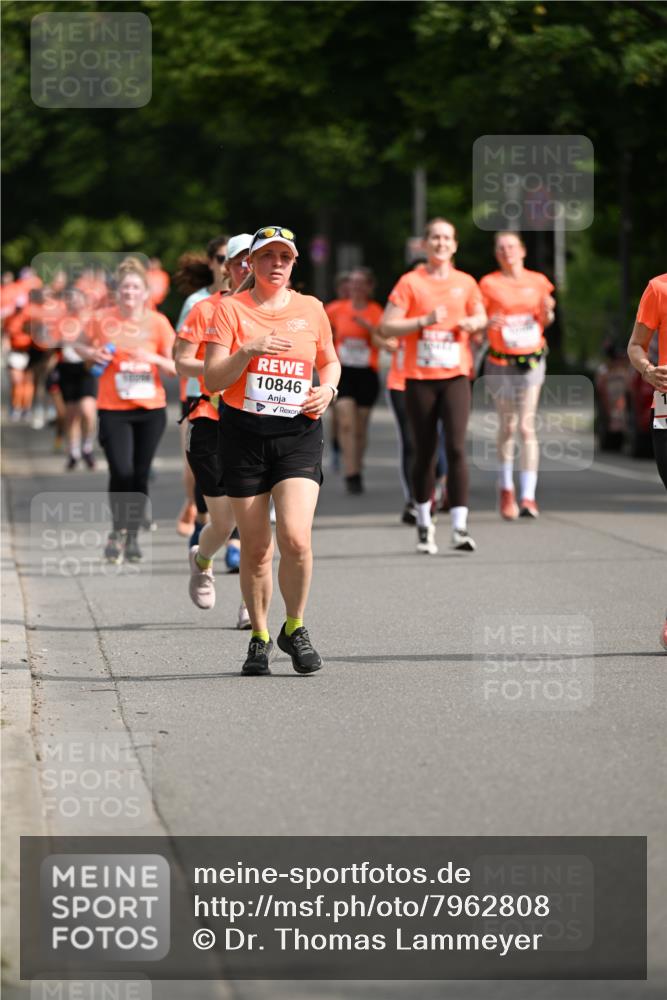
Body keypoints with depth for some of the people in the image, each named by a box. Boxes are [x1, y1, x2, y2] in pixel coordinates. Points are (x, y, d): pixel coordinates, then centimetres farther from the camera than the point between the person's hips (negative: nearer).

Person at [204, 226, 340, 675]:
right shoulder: (232, 309, 1)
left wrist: (328, 389, 4)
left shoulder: (311, 309, 9)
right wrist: (250, 351, -19)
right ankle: (259, 636, 21)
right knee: (255, 547, 2)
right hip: (244, 433, -1)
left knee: (296, 537, -16)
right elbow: (212, 379, -4)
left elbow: (330, 361, 24)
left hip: (299, 433, 1)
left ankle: (294, 628, 7)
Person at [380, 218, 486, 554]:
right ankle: (424, 524, 21)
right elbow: (387, 327, -5)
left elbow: (481, 317, 22)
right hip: (419, 377, -1)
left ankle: (460, 527, -14)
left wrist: (473, 323, -1)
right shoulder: (410, 282, 0)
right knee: (424, 452, 6)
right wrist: (424, 320, -17)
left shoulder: (465, 283, 8)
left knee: (456, 448, -12)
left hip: (455, 376, 1)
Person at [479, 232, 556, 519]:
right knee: (507, 425, 6)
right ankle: (506, 487, 26)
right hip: (500, 363, -1)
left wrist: (547, 312, -5)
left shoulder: (538, 281, 7)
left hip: (532, 361, 1)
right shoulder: (489, 284, 0)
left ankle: (528, 497, -9)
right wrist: (490, 323, -21)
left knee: (526, 426, -7)